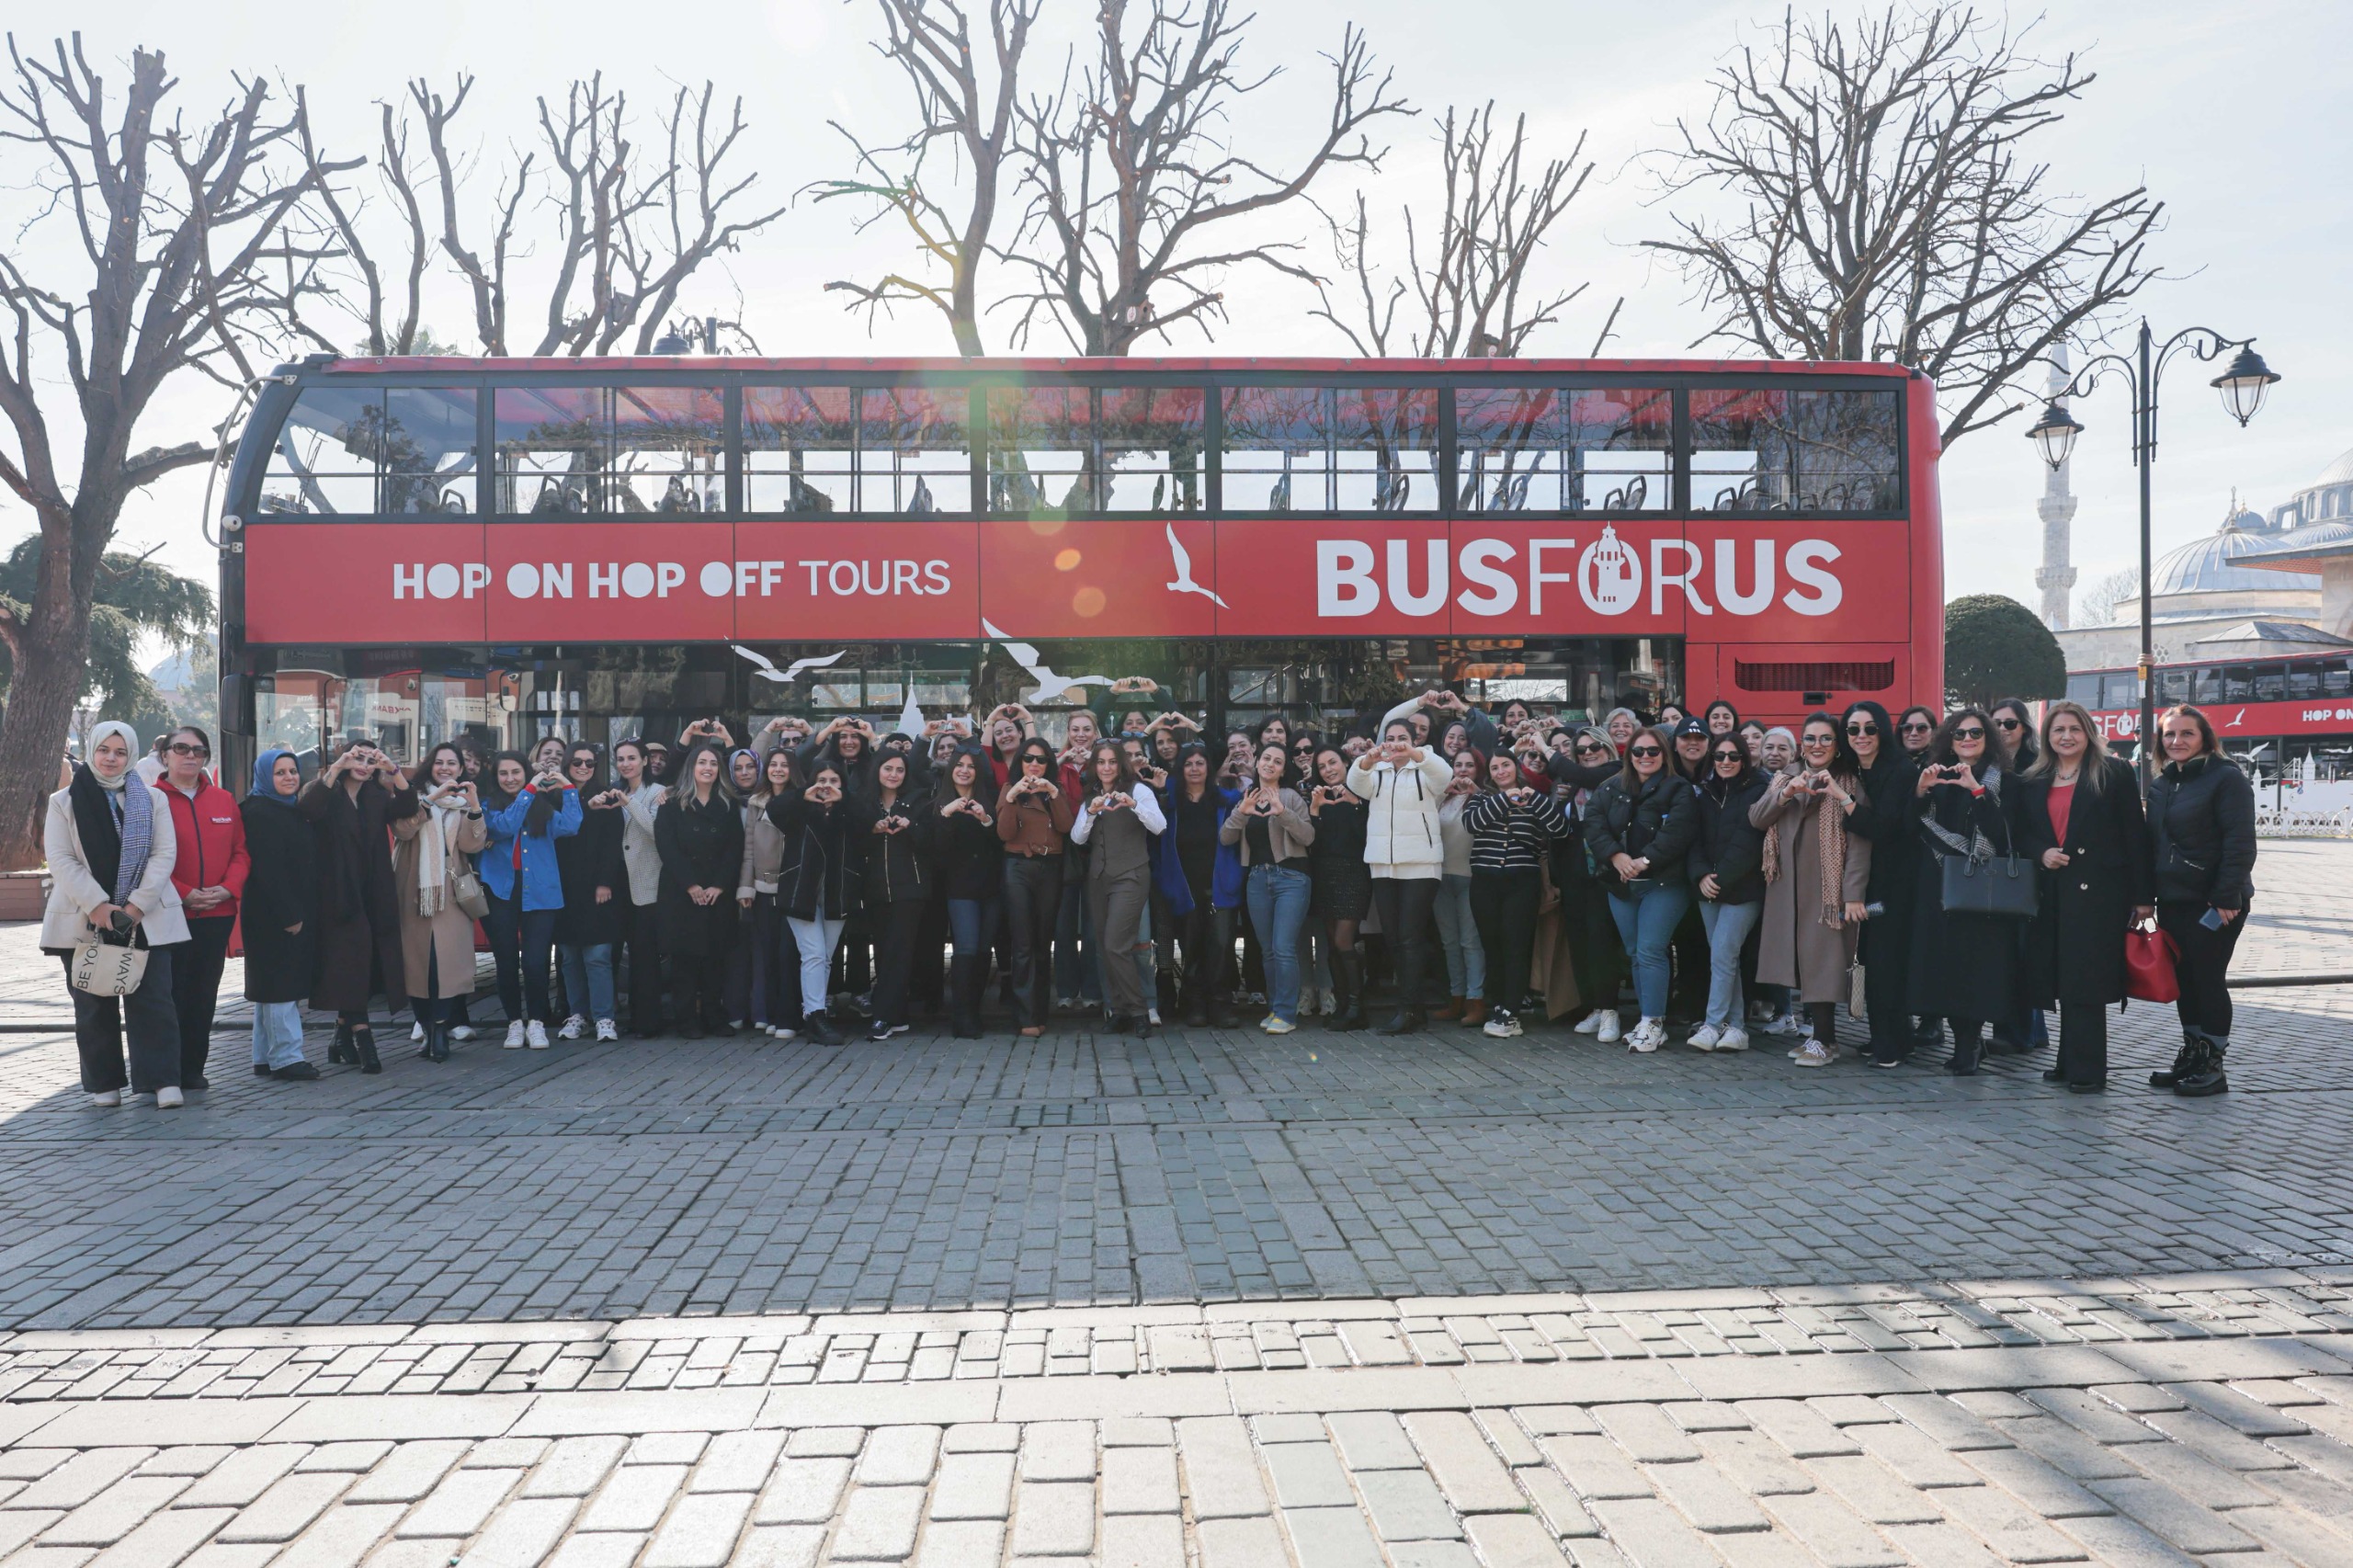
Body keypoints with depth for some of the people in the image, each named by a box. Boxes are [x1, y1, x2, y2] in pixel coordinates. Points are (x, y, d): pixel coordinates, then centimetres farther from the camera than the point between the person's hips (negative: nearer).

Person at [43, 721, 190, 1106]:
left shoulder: (152, 800, 9)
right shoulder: (64, 802, 7)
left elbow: (165, 854, 1)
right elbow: (61, 859, -2)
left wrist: (138, 904, -11)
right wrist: (96, 904, -14)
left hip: (147, 919, 0)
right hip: (84, 921, 0)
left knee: (152, 1000, -6)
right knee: (94, 1006, 6)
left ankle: (163, 1082, -6)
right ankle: (104, 1083, 15)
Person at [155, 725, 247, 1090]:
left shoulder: (224, 801, 11)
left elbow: (241, 851, 11)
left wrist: (228, 888, -7)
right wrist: (183, 894, -16)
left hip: (217, 915, 4)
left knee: (204, 995, 8)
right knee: (170, 994, -1)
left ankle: (193, 1069, 17)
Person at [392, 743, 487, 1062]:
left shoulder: (466, 802, 16)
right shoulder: (414, 794, 11)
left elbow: (472, 845, -1)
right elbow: (402, 829, -10)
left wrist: (474, 807, -13)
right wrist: (432, 799, -16)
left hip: (451, 892, 0)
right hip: (415, 891, 0)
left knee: (448, 958, -11)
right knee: (418, 956, -3)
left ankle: (439, 1029, -11)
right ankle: (428, 1027, 4)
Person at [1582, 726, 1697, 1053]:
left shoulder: (1678, 791, -3)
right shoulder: (1611, 788, 11)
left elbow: (1676, 832, -15)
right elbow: (1594, 822, 0)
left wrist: (1644, 861, -20)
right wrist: (1616, 856, -13)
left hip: (1663, 885, -5)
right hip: (1621, 885, 5)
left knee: (1650, 951, -11)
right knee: (1634, 953, 9)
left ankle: (1653, 1023, -7)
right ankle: (1645, 1019, 17)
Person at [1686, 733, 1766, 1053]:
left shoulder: (1757, 793, -4)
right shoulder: (1706, 794, 14)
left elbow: (1747, 843, -12)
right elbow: (1696, 841, 8)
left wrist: (1721, 879, -15)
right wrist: (1701, 875, -9)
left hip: (1743, 891, -6)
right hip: (1709, 891, 6)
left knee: (1722, 956, -10)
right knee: (1725, 957, 6)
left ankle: (1713, 1024, -5)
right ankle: (1735, 1026, 11)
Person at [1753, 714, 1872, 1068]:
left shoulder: (1849, 784, -1)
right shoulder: (1783, 780, 16)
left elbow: (1859, 842, -9)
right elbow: (1756, 818, 3)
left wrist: (1854, 893, -17)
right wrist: (1785, 794, -13)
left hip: (1827, 886, -5)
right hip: (1788, 884, 5)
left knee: (1821, 959, -7)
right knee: (1800, 959, 5)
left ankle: (1823, 1040, -2)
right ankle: (1815, 1031, 14)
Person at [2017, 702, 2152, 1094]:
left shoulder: (2114, 773, 0)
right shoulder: (2035, 781, 13)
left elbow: (2135, 837, -4)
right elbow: (2023, 833, 16)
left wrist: (2143, 896, -8)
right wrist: (2041, 852, -7)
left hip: (2098, 893, -5)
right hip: (2052, 894, 5)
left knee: (2085, 981, -6)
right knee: (2064, 981, 8)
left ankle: (2085, 1069, 0)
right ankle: (2072, 1064, 18)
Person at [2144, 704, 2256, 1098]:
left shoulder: (2225, 778, -10)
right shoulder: (2161, 785, 12)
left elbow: (2240, 843, -16)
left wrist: (2227, 897, -21)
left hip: (2214, 904, -7)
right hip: (2172, 902, 7)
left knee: (2208, 980, -1)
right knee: (2183, 980, 12)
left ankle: (2212, 1066, 8)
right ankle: (2191, 1056, 22)